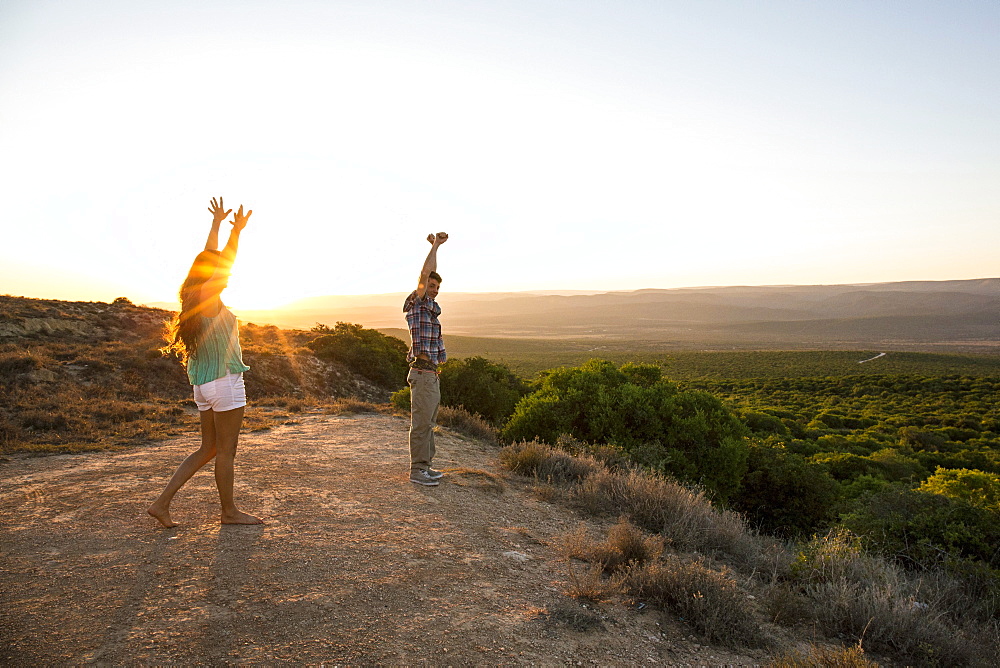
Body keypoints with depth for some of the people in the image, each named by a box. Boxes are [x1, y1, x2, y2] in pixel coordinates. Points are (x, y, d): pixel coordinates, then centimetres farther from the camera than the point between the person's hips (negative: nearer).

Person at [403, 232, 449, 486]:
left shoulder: (430, 307, 18)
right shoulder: (417, 302, -5)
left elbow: (432, 275, 25)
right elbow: (425, 273, -16)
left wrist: (435, 245, 23)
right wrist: (435, 245, -7)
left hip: (431, 374, 10)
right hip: (422, 373, -10)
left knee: (428, 423, 14)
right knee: (421, 424, -6)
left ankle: (424, 465, 21)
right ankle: (417, 470, -1)